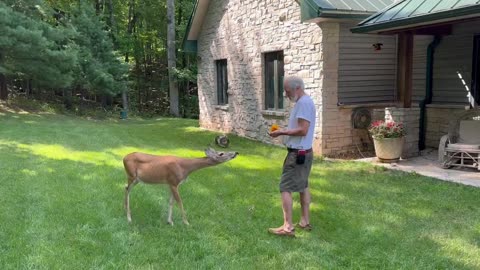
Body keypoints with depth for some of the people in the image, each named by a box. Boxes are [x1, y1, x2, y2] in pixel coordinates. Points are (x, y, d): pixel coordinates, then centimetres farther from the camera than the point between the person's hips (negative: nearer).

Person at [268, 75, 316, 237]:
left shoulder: (303, 103, -19)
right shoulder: (304, 102, 14)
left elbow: (302, 130, -26)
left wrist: (281, 132, -18)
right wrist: (283, 130, 7)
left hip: (298, 153, -11)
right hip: (303, 152, 11)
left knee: (285, 188, -7)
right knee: (303, 186, 16)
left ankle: (288, 227, -5)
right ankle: (305, 221, 25)